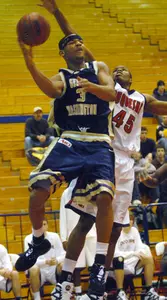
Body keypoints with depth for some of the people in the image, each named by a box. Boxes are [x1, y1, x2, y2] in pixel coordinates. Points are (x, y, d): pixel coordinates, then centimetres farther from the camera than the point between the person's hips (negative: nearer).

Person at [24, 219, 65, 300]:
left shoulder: (54, 236, -1)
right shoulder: (29, 239, -7)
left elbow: (62, 255, -5)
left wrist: (57, 260, -30)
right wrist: (45, 262, -32)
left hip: (53, 270, 2)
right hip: (39, 272, -2)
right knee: (34, 269, -35)